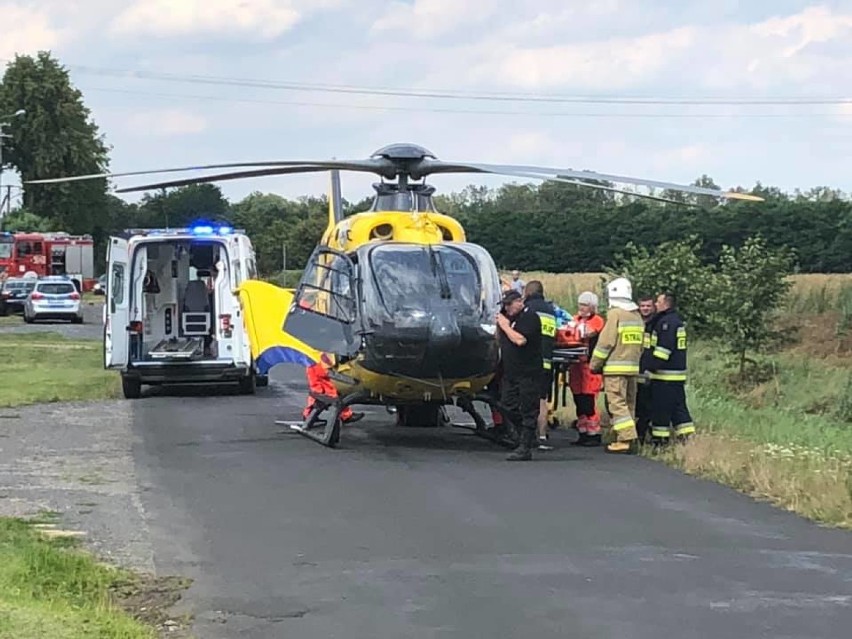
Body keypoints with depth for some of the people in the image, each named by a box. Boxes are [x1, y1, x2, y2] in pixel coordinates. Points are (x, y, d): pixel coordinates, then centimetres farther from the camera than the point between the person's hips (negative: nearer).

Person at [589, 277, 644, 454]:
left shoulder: (615, 314, -10)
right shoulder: (637, 315, 12)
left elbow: (606, 342, -12)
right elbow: (640, 344, 15)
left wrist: (594, 364, -5)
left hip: (615, 367, -7)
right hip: (633, 367, 8)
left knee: (617, 403, -7)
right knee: (629, 404, 12)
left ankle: (627, 439, -14)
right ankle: (628, 439, 14)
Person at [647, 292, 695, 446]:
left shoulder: (667, 322, -15)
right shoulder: (678, 321, 17)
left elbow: (664, 347, -22)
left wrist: (653, 367, -21)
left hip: (665, 374, -10)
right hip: (679, 372, 10)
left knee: (660, 406, -3)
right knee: (679, 405, 10)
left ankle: (660, 437, 1)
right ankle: (686, 435, 8)